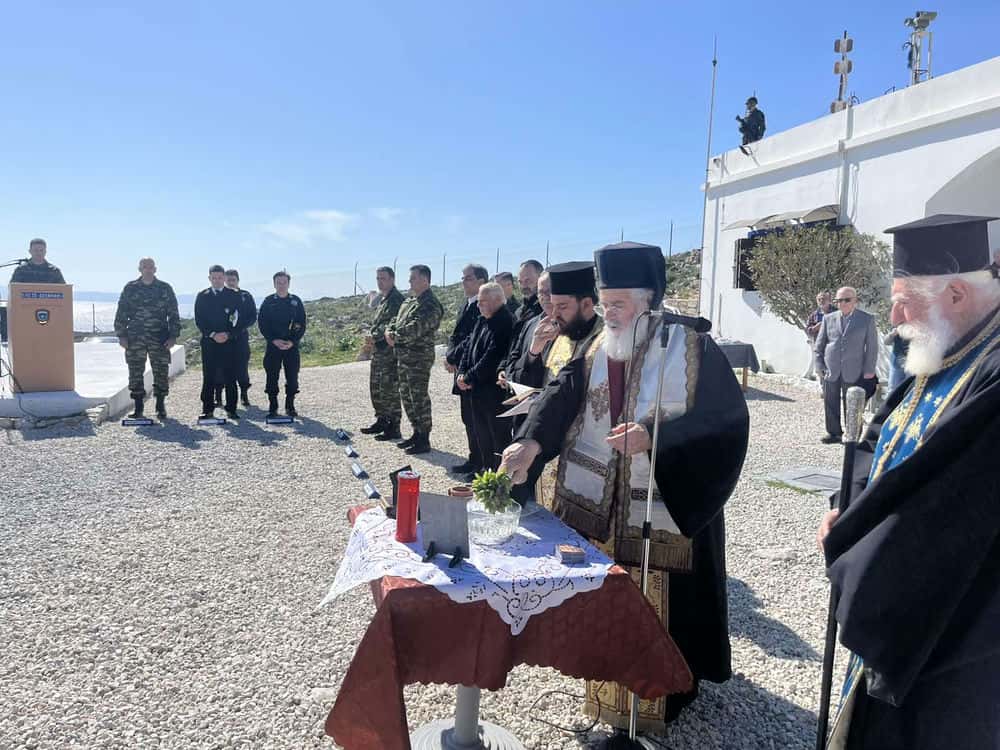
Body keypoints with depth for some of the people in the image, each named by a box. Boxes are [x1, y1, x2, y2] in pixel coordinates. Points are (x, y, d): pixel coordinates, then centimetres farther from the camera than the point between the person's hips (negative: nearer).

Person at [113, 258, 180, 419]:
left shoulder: (165, 289, 6)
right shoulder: (130, 288, 7)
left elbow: (173, 314, 5)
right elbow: (121, 313, 8)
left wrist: (173, 336, -3)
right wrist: (121, 335, 1)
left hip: (159, 338, -1)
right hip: (135, 338, 1)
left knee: (161, 372, 0)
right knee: (135, 373, 4)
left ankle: (161, 406, 13)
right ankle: (138, 408, 13)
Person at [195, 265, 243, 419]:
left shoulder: (234, 296, 6)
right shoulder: (202, 296, 8)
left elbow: (239, 319, 2)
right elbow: (199, 320, 3)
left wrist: (228, 334, -11)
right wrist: (212, 335, -9)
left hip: (229, 341, -1)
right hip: (208, 342, 1)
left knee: (230, 377, 0)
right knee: (208, 377, 1)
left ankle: (231, 409, 6)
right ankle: (208, 409, 7)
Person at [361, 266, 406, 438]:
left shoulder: (396, 299, -12)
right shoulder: (382, 299, 19)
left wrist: (375, 336, -15)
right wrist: (371, 335, 6)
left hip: (390, 350, -10)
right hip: (378, 350, 10)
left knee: (390, 389, -6)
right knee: (376, 387, 16)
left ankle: (394, 427, 1)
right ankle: (381, 421, 28)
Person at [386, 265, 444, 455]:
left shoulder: (430, 304, -14)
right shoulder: (409, 301, 17)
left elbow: (415, 329, -23)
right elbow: (396, 320, 19)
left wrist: (396, 337, -11)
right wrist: (389, 331, -2)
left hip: (419, 356, -10)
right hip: (403, 355, 10)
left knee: (419, 397, -5)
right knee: (406, 395, 16)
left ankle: (424, 440, 4)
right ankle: (417, 433, 27)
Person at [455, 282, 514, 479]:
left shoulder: (505, 323, -17)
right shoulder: (482, 321, 12)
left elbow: (492, 357, -22)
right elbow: (469, 347, 14)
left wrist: (469, 377, -14)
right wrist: (462, 373, 0)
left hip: (495, 391, -9)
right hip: (477, 389, 9)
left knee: (499, 435, 1)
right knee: (480, 432, 17)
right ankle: (487, 469, 31)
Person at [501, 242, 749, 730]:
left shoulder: (692, 350, -12)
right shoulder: (595, 349, 3)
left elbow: (728, 417, -15)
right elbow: (561, 396, -9)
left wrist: (655, 434, -26)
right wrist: (531, 443, -27)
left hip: (665, 505, -4)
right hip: (598, 504, 5)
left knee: (657, 604, 8)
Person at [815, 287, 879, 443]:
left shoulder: (867, 320, 2)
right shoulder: (828, 319, 7)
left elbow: (872, 347, 2)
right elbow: (819, 344, 10)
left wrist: (869, 370, -2)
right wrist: (819, 365, 3)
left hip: (853, 372, -2)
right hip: (830, 370, 2)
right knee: (830, 404, 7)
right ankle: (833, 433, 19)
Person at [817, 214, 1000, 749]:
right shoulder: (946, 358, 5)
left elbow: (939, 513, -29)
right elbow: (881, 442, 13)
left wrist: (842, 542, -14)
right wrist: (850, 510, -4)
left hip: (948, 635, -8)